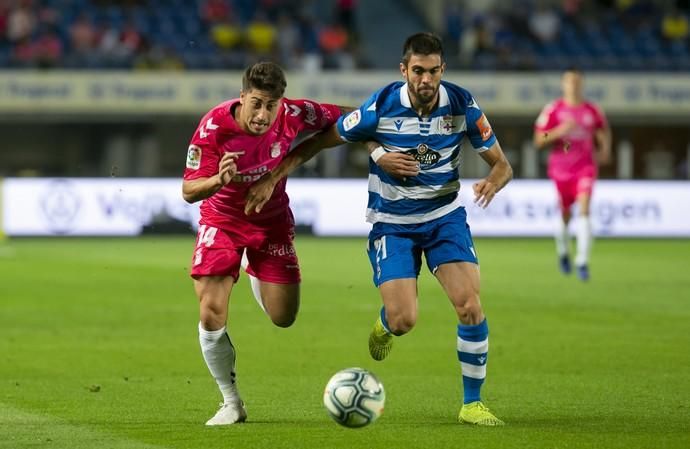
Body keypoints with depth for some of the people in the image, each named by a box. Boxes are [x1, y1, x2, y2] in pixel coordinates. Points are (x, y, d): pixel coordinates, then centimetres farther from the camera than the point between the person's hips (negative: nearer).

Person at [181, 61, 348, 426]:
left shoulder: (294, 116, -23)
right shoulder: (213, 128, -29)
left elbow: (345, 120, -3)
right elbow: (188, 192, -27)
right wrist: (218, 180, -45)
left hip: (272, 220, 2)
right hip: (222, 221, -2)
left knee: (283, 318, 3)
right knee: (211, 314, -16)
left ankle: (253, 271, 41)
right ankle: (231, 403, 5)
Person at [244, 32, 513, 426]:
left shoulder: (461, 105, -14)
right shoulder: (381, 108, -19)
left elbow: (502, 164, -6)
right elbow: (321, 140, -6)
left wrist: (492, 182, -31)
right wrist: (272, 179, -10)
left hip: (445, 216, 1)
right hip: (392, 222, -1)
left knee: (470, 306, -17)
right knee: (404, 320, -14)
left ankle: (472, 403, 1)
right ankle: (385, 325, 28)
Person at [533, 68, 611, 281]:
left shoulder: (592, 111, 3)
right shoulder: (553, 110, -4)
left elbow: (603, 132, 20)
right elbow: (539, 141, -6)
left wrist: (605, 150, 1)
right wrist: (560, 131, -20)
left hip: (585, 167, 0)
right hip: (561, 169, 0)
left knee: (584, 210, -18)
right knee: (565, 216, 8)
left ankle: (582, 261, -18)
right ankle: (563, 252, 38)